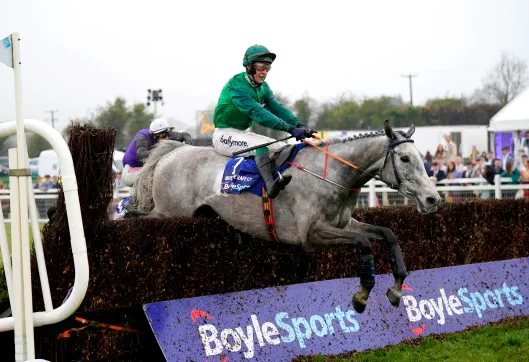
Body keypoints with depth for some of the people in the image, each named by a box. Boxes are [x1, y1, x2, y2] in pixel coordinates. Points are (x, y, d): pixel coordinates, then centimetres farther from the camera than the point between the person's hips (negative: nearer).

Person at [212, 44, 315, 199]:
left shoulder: (263, 87, 5)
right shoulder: (237, 86, -23)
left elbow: (277, 108, -6)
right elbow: (257, 113, -33)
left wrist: (299, 125, -26)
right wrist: (290, 128, -41)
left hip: (244, 133, 9)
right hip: (225, 135, -9)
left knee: (283, 148, -3)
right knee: (261, 145, -32)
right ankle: (271, 186, -41)